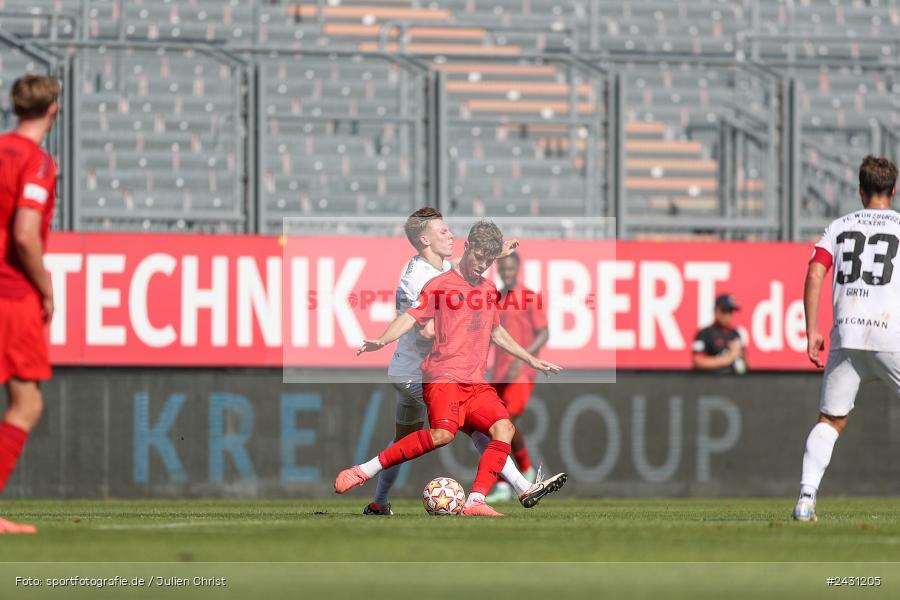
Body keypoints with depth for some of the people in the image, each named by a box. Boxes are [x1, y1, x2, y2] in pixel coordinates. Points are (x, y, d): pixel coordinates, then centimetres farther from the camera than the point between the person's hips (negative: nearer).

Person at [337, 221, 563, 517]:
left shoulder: (488, 290, 22)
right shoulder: (441, 284, 2)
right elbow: (412, 316, -9)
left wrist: (531, 360, 41)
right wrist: (382, 340, -26)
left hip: (477, 383, 7)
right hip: (443, 376, -7)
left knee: (504, 428, -17)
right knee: (443, 433, -30)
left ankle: (475, 502, -20)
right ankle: (363, 471, -23)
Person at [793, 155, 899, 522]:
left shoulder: (840, 227, 15)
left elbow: (814, 274, 4)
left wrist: (811, 331, 4)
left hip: (847, 335, 2)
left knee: (830, 421, 9)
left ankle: (806, 497, -6)